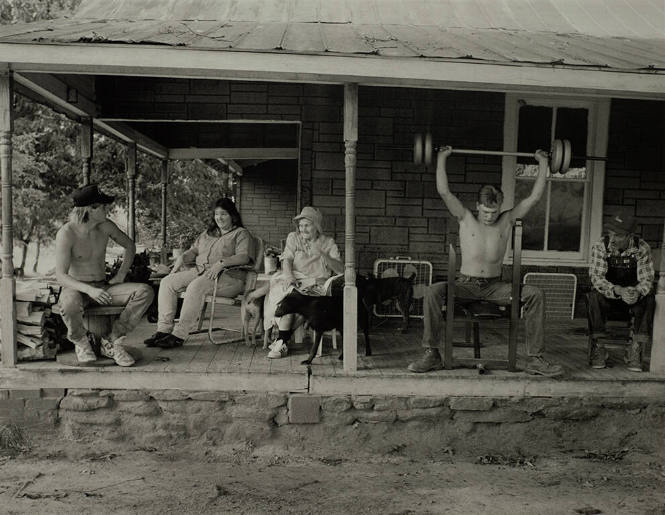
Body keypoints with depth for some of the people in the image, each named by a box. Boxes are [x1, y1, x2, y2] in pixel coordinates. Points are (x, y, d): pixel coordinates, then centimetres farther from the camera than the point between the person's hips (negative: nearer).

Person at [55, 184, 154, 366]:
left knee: (145, 292, -19)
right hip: (76, 289, -4)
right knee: (69, 304, -42)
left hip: (103, 287, 5)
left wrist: (120, 275, 3)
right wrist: (89, 290, -37)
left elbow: (130, 246, 15)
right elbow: (61, 276, -21)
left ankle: (111, 341, -13)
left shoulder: (105, 226, -3)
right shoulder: (66, 233, -17)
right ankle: (81, 343, -8)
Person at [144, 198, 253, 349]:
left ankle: (179, 335, -35)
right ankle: (164, 329, -20)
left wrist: (221, 263, -25)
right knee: (167, 282, -15)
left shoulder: (241, 234, 6)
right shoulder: (207, 233, 29)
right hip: (199, 271, 7)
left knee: (196, 286, -36)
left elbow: (244, 257, -10)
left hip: (228, 276, -7)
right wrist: (181, 258, 3)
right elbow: (193, 250, 26)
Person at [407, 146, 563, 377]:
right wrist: (441, 158, -5)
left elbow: (534, 196, 6)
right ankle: (431, 354, -23)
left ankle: (535, 358, -16)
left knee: (534, 294, -23)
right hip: (465, 284, -1)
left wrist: (543, 164, 7)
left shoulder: (507, 221, 7)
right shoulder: (465, 219, 3)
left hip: (495, 287, 2)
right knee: (433, 292, -31)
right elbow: (444, 192, -5)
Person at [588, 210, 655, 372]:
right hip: (607, 295, -1)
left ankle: (635, 349, -23)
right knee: (593, 296, -32)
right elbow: (596, 277, -23)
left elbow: (647, 279, -15)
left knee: (649, 299, -29)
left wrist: (637, 291, -39)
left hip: (633, 296, 1)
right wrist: (618, 290, -41)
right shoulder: (600, 246, -16)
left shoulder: (642, 248, -13)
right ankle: (598, 347, -23)